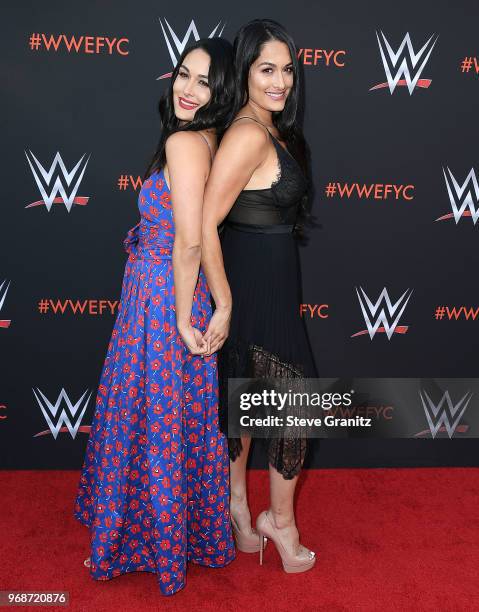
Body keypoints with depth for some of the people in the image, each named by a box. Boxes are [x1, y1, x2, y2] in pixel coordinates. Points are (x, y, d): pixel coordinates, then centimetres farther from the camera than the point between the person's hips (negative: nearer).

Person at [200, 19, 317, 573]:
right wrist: (224, 304, -21)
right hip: (257, 286, -9)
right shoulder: (250, 134, -21)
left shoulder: (271, 129, 9)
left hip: (258, 282, 9)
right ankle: (280, 519, 26)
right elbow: (205, 224, -24)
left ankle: (236, 503, 37)